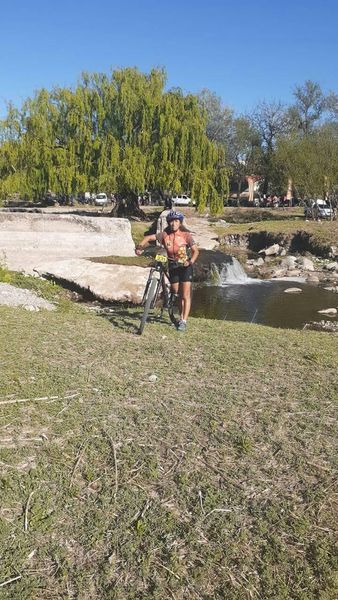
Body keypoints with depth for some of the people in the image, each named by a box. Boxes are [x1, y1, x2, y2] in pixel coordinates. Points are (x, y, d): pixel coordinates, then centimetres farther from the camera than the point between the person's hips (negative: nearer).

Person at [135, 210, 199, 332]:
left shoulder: (186, 235, -11)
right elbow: (149, 237, -1)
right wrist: (139, 247, -17)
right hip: (172, 267, 3)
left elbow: (195, 251, -8)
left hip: (185, 267, -3)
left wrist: (191, 262, -25)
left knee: (186, 295, -8)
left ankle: (184, 321, -7)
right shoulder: (165, 235, -5)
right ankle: (181, 317, 25)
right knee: (177, 294, 11)